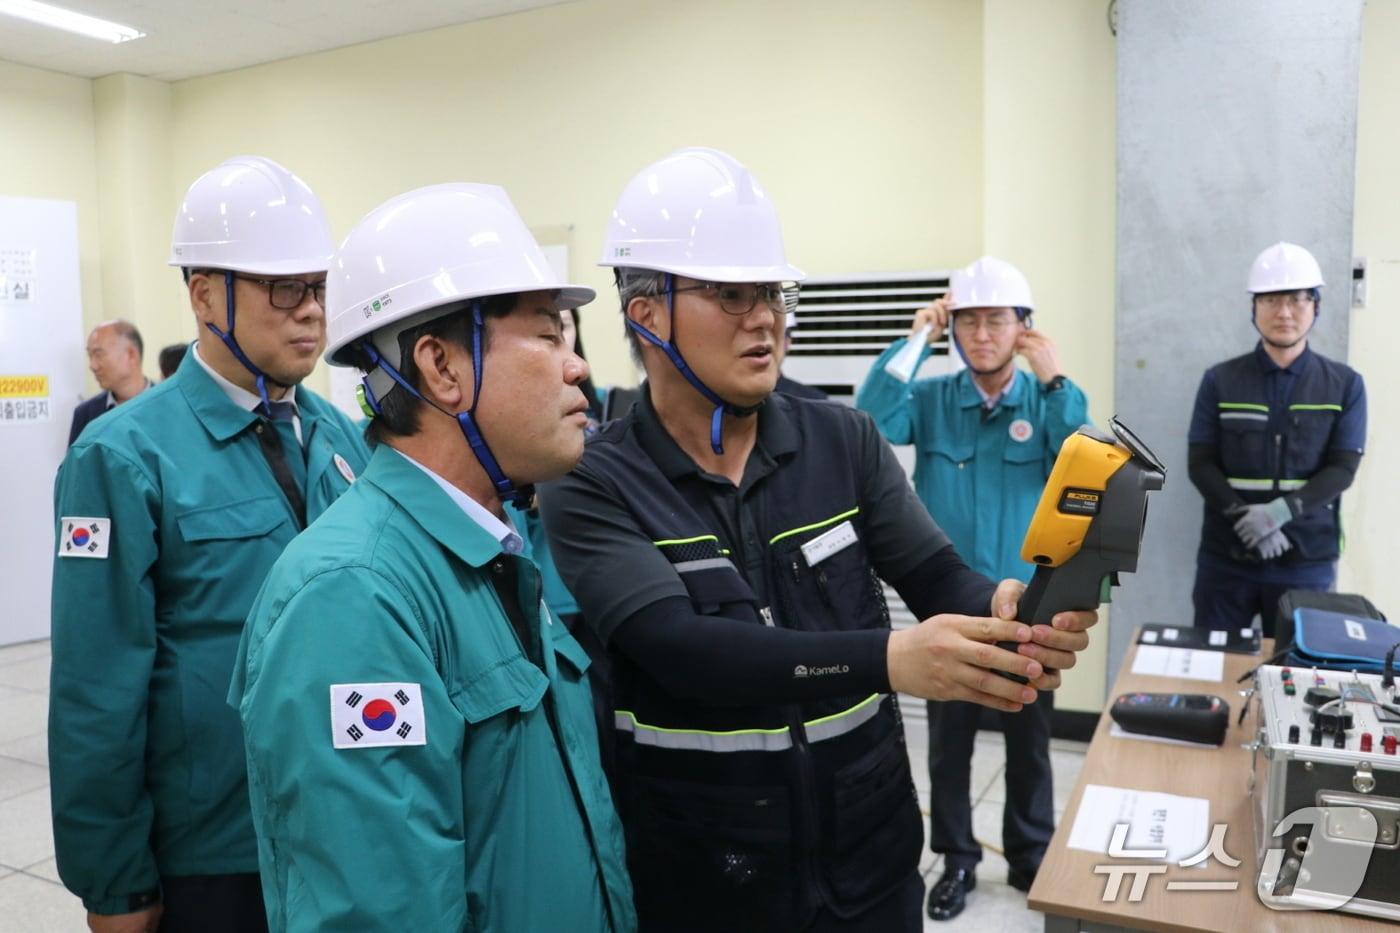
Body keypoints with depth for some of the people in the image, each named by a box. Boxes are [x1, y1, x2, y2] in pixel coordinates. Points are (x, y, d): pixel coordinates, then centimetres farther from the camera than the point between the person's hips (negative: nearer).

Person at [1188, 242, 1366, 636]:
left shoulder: (1345, 385, 4)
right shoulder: (1219, 381, 3)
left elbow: (1342, 469, -3)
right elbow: (1200, 465, -2)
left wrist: (1281, 510, -19)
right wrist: (1246, 517, -18)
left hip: (1308, 560, 0)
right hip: (1226, 556, 0)